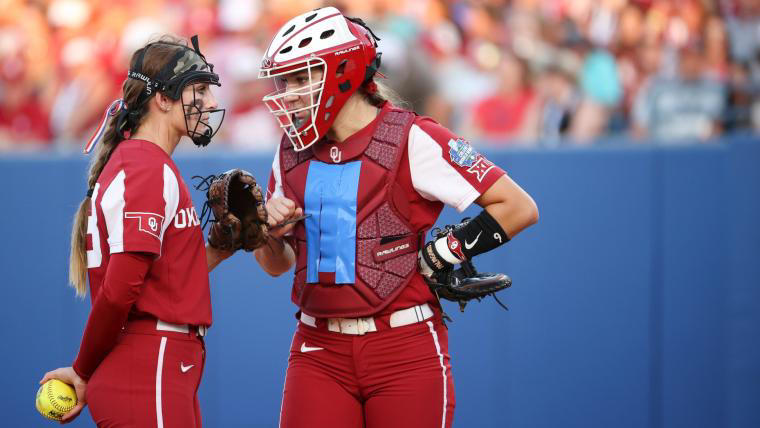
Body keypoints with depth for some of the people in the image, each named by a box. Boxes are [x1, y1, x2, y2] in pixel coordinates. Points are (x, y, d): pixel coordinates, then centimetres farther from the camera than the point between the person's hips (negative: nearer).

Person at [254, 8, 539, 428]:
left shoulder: (413, 142, -8)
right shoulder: (292, 153, 10)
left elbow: (519, 207, -9)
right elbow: (276, 265, 21)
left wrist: (443, 254, -9)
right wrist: (269, 231, 0)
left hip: (405, 351, -5)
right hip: (319, 350, 5)